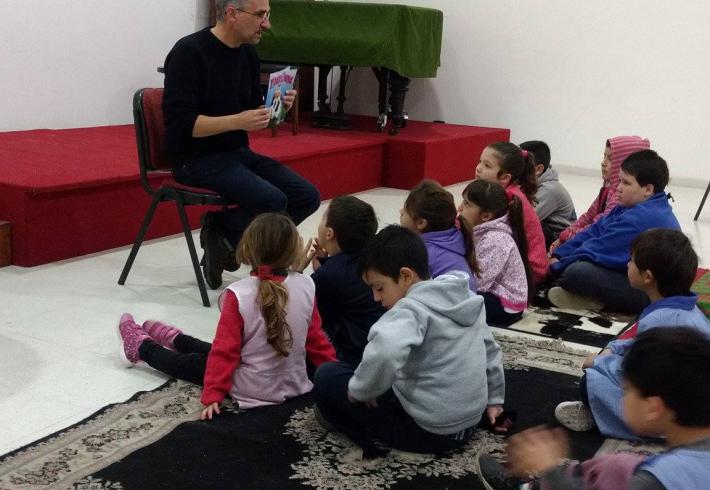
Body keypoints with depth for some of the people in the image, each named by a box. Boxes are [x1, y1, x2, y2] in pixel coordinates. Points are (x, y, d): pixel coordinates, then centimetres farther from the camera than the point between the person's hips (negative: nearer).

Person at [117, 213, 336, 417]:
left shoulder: (238, 295, -21)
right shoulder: (307, 287, -10)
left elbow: (225, 351, -17)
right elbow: (316, 340, -2)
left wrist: (213, 395, -10)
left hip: (252, 391, -4)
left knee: (193, 363, 23)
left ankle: (141, 347, 47)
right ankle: (175, 339, 55)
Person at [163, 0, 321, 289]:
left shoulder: (248, 53, 8)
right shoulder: (189, 52, -14)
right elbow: (180, 123, -21)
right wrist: (238, 121, -26)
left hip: (238, 153, 8)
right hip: (197, 159, -8)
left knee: (307, 196, -6)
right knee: (273, 201, -27)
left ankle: (226, 237, 2)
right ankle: (219, 230, 1)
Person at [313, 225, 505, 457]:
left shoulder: (412, 308, -22)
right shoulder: (466, 299, 4)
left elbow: (384, 351, -42)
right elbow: (490, 350, 16)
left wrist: (360, 389, -25)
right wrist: (493, 400, 29)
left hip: (426, 431, -8)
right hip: (468, 425, 8)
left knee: (327, 375, -2)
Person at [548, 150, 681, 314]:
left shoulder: (640, 219, -23)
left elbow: (600, 249, -21)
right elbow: (595, 231, 7)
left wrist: (557, 266, -10)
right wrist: (558, 255, -1)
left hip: (647, 294, -11)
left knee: (575, 271, -30)